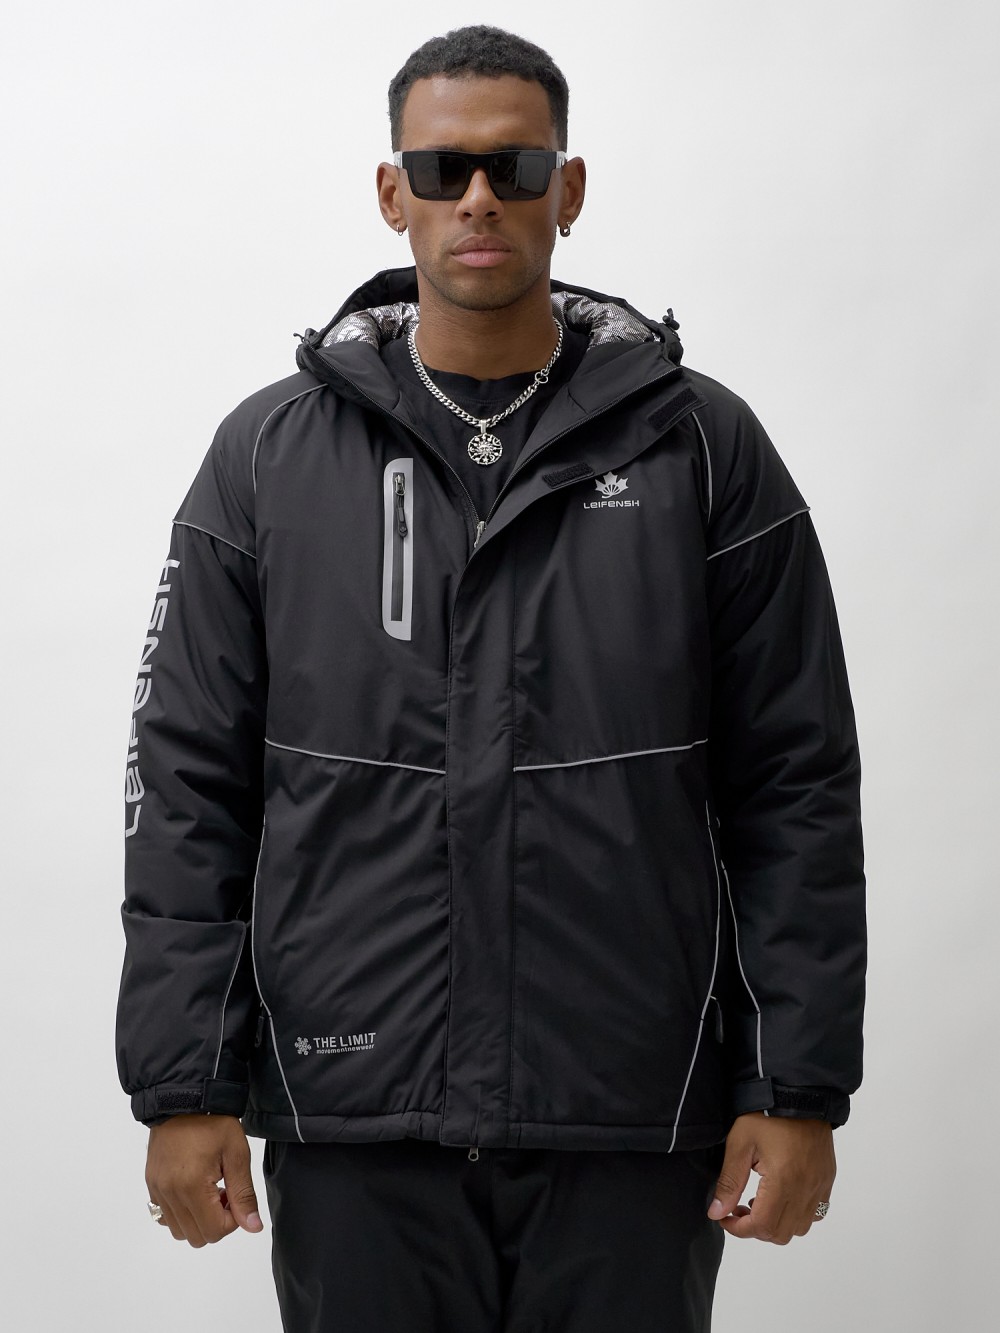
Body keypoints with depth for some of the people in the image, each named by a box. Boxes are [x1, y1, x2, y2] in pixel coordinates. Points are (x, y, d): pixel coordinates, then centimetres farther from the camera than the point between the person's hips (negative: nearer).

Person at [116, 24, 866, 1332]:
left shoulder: (704, 448, 3)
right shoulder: (270, 457, 5)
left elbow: (794, 786, 2)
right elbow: (187, 784, 5)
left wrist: (798, 1089, -3)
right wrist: (183, 1087, -2)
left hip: (634, 1128, 0)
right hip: (351, 1129, 1)